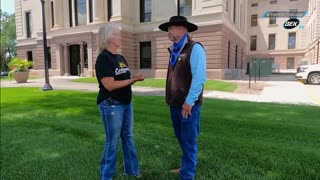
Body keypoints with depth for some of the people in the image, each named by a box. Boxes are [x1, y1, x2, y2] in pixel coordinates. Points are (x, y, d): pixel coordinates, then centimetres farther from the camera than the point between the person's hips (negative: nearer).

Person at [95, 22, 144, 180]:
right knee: (112, 141, 3)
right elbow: (110, 85, -22)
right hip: (111, 105, -8)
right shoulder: (103, 59, -14)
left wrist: (136, 78, -5)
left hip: (126, 103, 8)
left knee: (128, 137, 17)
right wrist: (133, 80, -15)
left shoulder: (120, 58, 12)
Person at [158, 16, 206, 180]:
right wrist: (170, 98, 10)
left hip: (188, 105, -8)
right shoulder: (175, 51, 14)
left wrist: (189, 101, -20)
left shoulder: (195, 48, -10)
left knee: (189, 142, 4)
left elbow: (199, 78, -18)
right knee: (182, 139, 19)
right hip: (175, 104, 8)